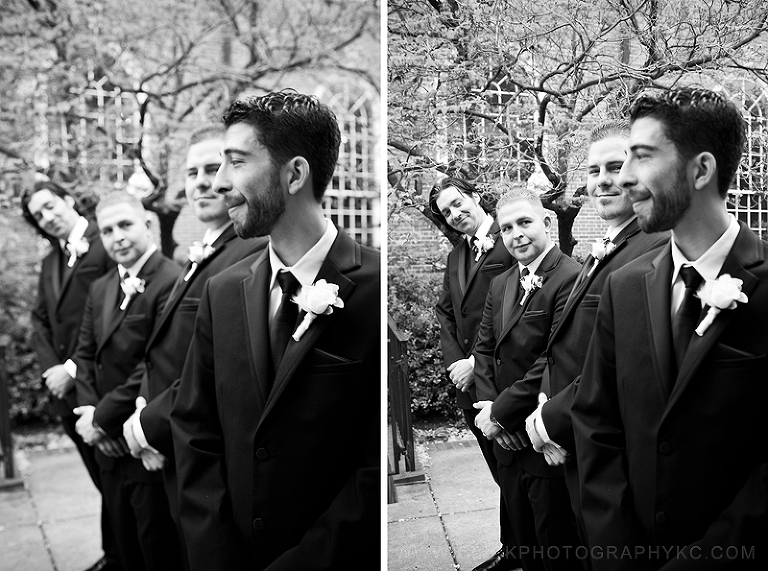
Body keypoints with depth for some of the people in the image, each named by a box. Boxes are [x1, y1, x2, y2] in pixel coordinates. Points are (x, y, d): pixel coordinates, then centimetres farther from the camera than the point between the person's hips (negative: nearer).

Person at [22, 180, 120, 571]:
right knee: (104, 481, 14)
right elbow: (40, 319, 17)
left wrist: (74, 370, -14)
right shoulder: (50, 262, 17)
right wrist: (51, 368, 0)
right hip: (66, 392, 7)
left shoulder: (106, 246, -11)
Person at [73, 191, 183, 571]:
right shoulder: (100, 289, 10)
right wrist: (89, 411, -3)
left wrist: (103, 416, -15)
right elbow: (85, 355, 14)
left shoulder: (172, 283, -18)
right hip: (109, 445, 8)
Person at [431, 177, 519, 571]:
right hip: (469, 383, 7)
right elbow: (445, 313, 16)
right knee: (504, 475, 14)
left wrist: (477, 363, -15)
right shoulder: (456, 257, 17)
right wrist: (454, 362, -1)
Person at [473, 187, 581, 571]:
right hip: (507, 440, 8)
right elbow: (484, 349, 12)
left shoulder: (571, 279, -18)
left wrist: (501, 411, -16)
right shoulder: (501, 284, 11)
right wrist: (488, 405, -5)